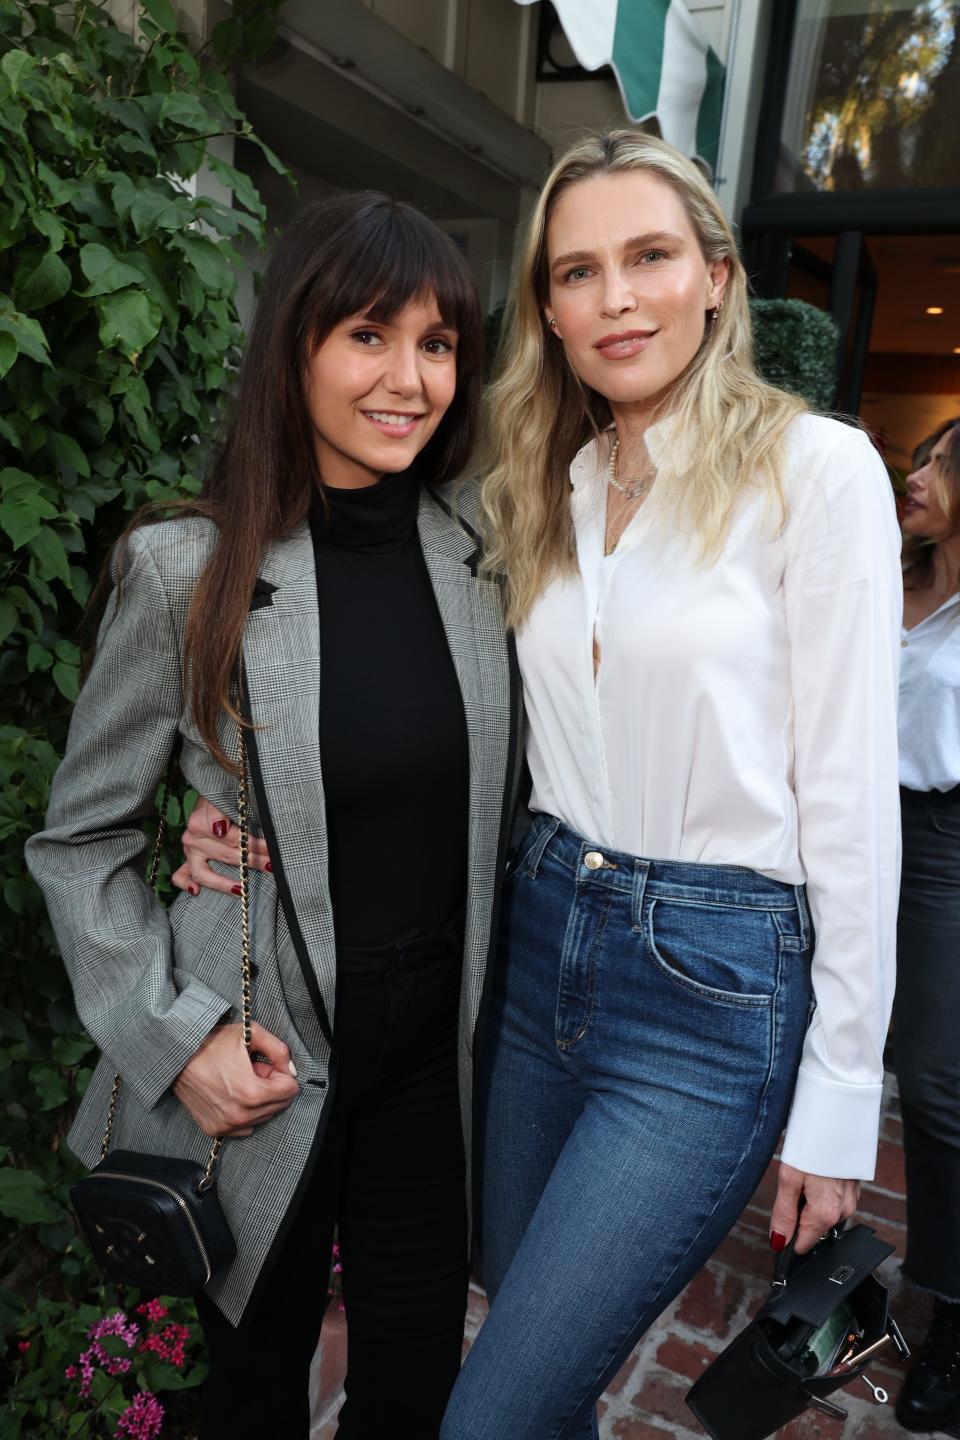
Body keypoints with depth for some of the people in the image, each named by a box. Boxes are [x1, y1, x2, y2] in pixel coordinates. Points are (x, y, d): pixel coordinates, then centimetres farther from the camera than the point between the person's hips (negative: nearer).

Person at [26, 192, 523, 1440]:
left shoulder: (477, 555, -2)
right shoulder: (186, 569, -13)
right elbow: (80, 839, -4)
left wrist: (498, 1000, 5)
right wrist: (175, 1037, -11)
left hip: (434, 1047, 3)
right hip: (265, 1071, -2)